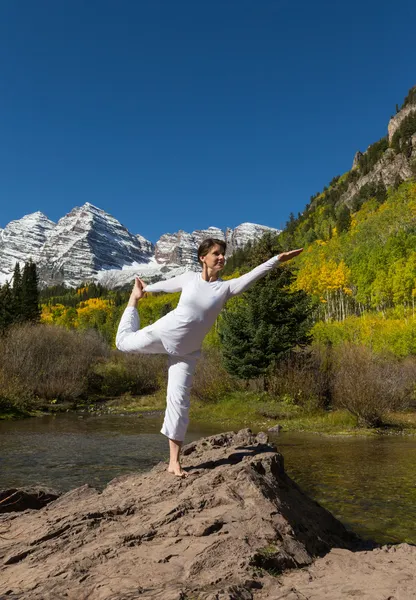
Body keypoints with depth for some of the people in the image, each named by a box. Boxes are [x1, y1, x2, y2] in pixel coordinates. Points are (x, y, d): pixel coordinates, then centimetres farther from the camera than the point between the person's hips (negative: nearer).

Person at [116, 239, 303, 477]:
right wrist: (146, 288, 28)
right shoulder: (190, 277, -8)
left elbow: (253, 275, -26)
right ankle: (134, 298, 47)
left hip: (186, 350, -1)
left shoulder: (225, 287, -12)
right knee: (124, 341, 21)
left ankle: (174, 462, 4)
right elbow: (167, 284, 12)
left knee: (179, 400, -5)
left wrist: (278, 259, -38)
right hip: (163, 333, 1)